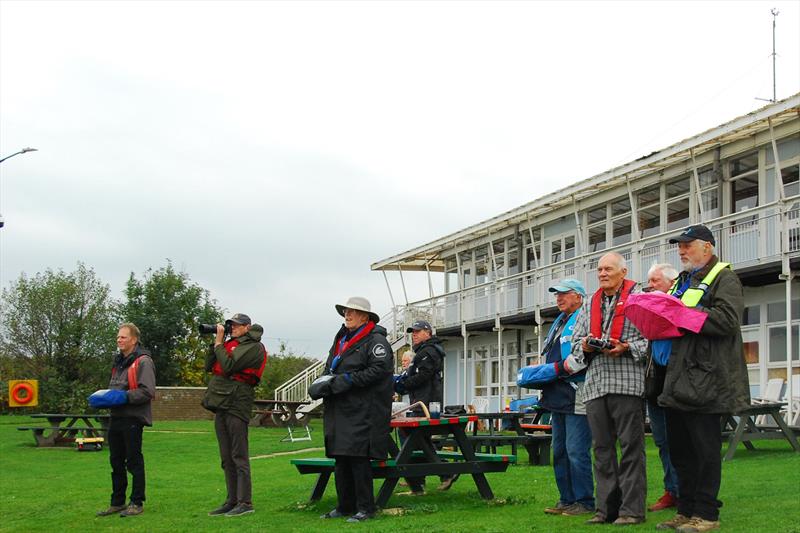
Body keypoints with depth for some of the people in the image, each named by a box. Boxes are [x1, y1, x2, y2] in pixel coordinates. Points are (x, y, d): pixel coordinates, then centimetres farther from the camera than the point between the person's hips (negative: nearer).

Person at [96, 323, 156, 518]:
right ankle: (117, 502, 22)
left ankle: (137, 503, 7)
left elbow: (148, 391, -19)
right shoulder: (118, 361, 18)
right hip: (116, 417, 9)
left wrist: (124, 397, -23)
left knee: (134, 461, -1)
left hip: (133, 419, -9)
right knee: (116, 462, 13)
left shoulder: (143, 362, -10)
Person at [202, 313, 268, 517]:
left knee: (239, 456, -8)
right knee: (227, 458, 10)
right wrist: (214, 342, 8)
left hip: (236, 403, -8)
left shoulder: (253, 346, -6)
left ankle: (245, 502, -6)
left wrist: (218, 343, -6)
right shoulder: (229, 343, 18)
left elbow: (229, 366, -17)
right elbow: (208, 366, 16)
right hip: (221, 404, 8)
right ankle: (232, 500, 15)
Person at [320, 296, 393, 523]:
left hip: (362, 412, -8)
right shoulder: (341, 339, 20)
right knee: (340, 460, 11)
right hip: (340, 410, 8)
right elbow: (330, 366, 27)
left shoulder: (375, 340, -7)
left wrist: (347, 380, -19)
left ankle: (365, 508, 1)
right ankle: (345, 506, 21)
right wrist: (325, 380, 4)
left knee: (359, 458, -8)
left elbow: (380, 369, -18)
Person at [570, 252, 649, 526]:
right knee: (602, 448, 8)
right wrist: (585, 347, -1)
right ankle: (606, 508, 14)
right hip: (595, 383, 6)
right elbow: (576, 341, 20)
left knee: (631, 446, -4)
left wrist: (626, 348, -16)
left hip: (628, 382, -6)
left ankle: (631, 508, 0)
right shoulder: (590, 304, 21)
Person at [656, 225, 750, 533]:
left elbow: (728, 319, -19)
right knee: (679, 448, 11)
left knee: (705, 450, -3)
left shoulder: (724, 278, -4)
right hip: (678, 379, 9)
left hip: (705, 378, -9)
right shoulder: (681, 282, 23)